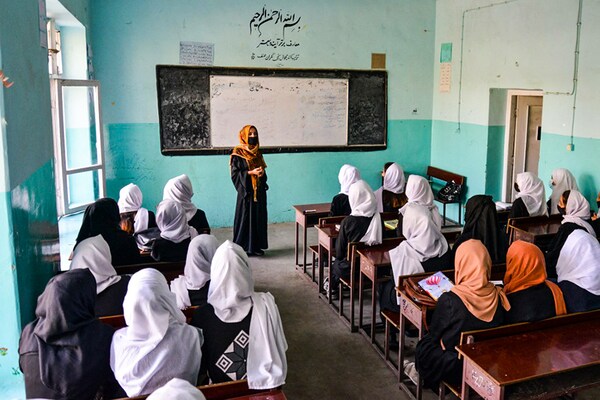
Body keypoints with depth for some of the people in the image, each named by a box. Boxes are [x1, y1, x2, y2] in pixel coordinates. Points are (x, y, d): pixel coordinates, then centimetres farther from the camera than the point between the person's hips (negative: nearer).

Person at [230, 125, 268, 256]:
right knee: (245, 218, -1)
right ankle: (243, 247, 8)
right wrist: (251, 172, -21)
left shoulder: (257, 152, 12)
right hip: (246, 191, -6)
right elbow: (235, 173, -12)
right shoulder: (237, 153, -7)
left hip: (259, 191, 6)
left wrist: (261, 172, -4)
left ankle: (256, 246, 18)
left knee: (259, 218, 8)